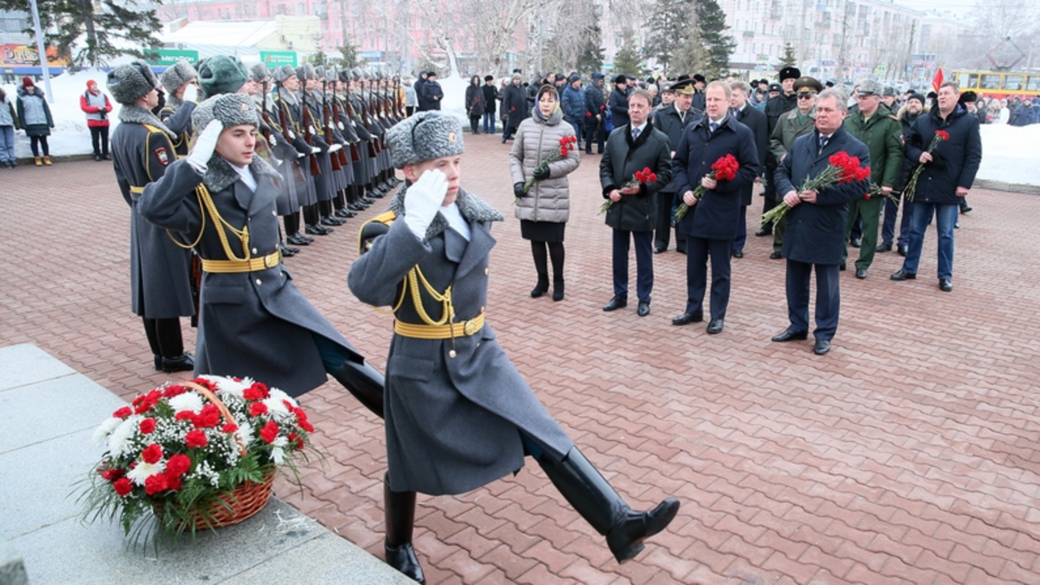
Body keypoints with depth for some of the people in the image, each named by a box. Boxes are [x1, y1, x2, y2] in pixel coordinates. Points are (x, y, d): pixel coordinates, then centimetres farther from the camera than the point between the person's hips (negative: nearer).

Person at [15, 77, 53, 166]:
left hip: (42, 123, 1)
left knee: (43, 140, 5)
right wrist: (22, 124, -7)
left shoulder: (39, 96, 9)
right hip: (30, 124, -1)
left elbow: (46, 109, 7)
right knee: (34, 141, 4)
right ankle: (37, 158, 8)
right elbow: (20, 112, 0)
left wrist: (50, 122, 1)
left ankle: (47, 158, 10)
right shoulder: (21, 97, 2)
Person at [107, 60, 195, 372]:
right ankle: (173, 356, 11)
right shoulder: (152, 135, -21)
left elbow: (123, 180, 15)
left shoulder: (119, 132, 8)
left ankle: (160, 352, 25)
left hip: (140, 216, 9)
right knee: (168, 286, 1)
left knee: (150, 285, 14)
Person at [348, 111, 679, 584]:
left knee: (544, 437, -4)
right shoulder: (391, 228, -19)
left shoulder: (472, 213, -1)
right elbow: (364, 287, -40)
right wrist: (413, 221, -45)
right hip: (419, 366, -4)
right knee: (409, 466, 15)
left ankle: (619, 525, -3)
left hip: (478, 352, 5)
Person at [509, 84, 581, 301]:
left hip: (554, 196, -2)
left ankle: (558, 282, 22)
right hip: (529, 194, 3)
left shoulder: (566, 129, -2)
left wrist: (551, 170, -17)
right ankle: (542, 280, 27)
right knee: (536, 239, 11)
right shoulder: (525, 125, 4)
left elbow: (574, 160, -2)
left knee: (554, 240, 3)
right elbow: (514, 156, 8)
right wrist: (517, 181, -5)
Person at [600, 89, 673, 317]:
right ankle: (620, 295, 27)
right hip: (618, 205, 4)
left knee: (644, 256, 7)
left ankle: (644, 299, 19)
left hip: (643, 208, -4)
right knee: (619, 254, 14)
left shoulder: (660, 140, -5)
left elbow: (665, 173, -5)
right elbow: (605, 166, 9)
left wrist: (642, 187, -18)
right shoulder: (615, 135, 6)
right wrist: (609, 188, -8)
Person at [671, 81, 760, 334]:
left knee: (720, 269, 7)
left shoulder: (742, 133, -5)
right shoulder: (692, 130, 8)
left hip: (723, 212, -4)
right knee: (694, 265, 14)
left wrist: (721, 184, -18)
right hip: (693, 209, 4)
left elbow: (751, 171, -7)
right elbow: (679, 164, 13)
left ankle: (717, 315, 18)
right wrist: (684, 190, -4)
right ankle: (694, 309, 28)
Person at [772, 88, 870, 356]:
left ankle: (824, 334, 19)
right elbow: (781, 171, 14)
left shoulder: (856, 149, -6)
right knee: (795, 281, 15)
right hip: (796, 225, 5)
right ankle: (797, 326, 30)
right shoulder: (800, 143, 11)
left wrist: (821, 195, -21)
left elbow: (860, 186, -14)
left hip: (827, 229, -5)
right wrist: (787, 191, -8)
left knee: (827, 285, 7)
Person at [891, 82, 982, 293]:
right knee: (916, 230, 11)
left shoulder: (969, 122, -1)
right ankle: (909, 269, 23)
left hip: (949, 188, -3)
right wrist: (918, 155, -11)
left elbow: (974, 156, -3)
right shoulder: (923, 121, 6)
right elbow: (909, 145, 11)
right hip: (923, 185, 3)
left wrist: (965, 183, -11)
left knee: (945, 234, 5)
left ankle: (945, 276, 14)